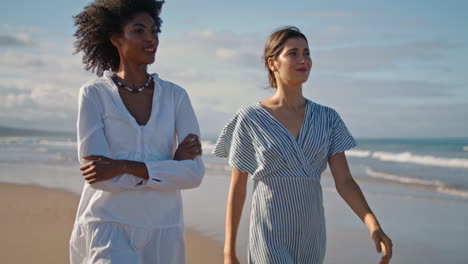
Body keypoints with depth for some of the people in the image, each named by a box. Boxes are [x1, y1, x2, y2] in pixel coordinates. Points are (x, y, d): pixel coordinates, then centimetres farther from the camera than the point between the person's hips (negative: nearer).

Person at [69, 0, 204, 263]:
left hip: (162, 230, 3)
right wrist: (170, 165, -12)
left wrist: (124, 167, -19)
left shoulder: (176, 96, 1)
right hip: (107, 226, -3)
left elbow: (194, 172, -8)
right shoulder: (94, 94, -6)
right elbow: (97, 176, -14)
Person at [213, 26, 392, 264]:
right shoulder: (250, 119, -5)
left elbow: (344, 182, -3)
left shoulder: (327, 119, 5)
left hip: (312, 238, 5)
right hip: (271, 241, -5)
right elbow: (237, 190, 0)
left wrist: (374, 226, -19)